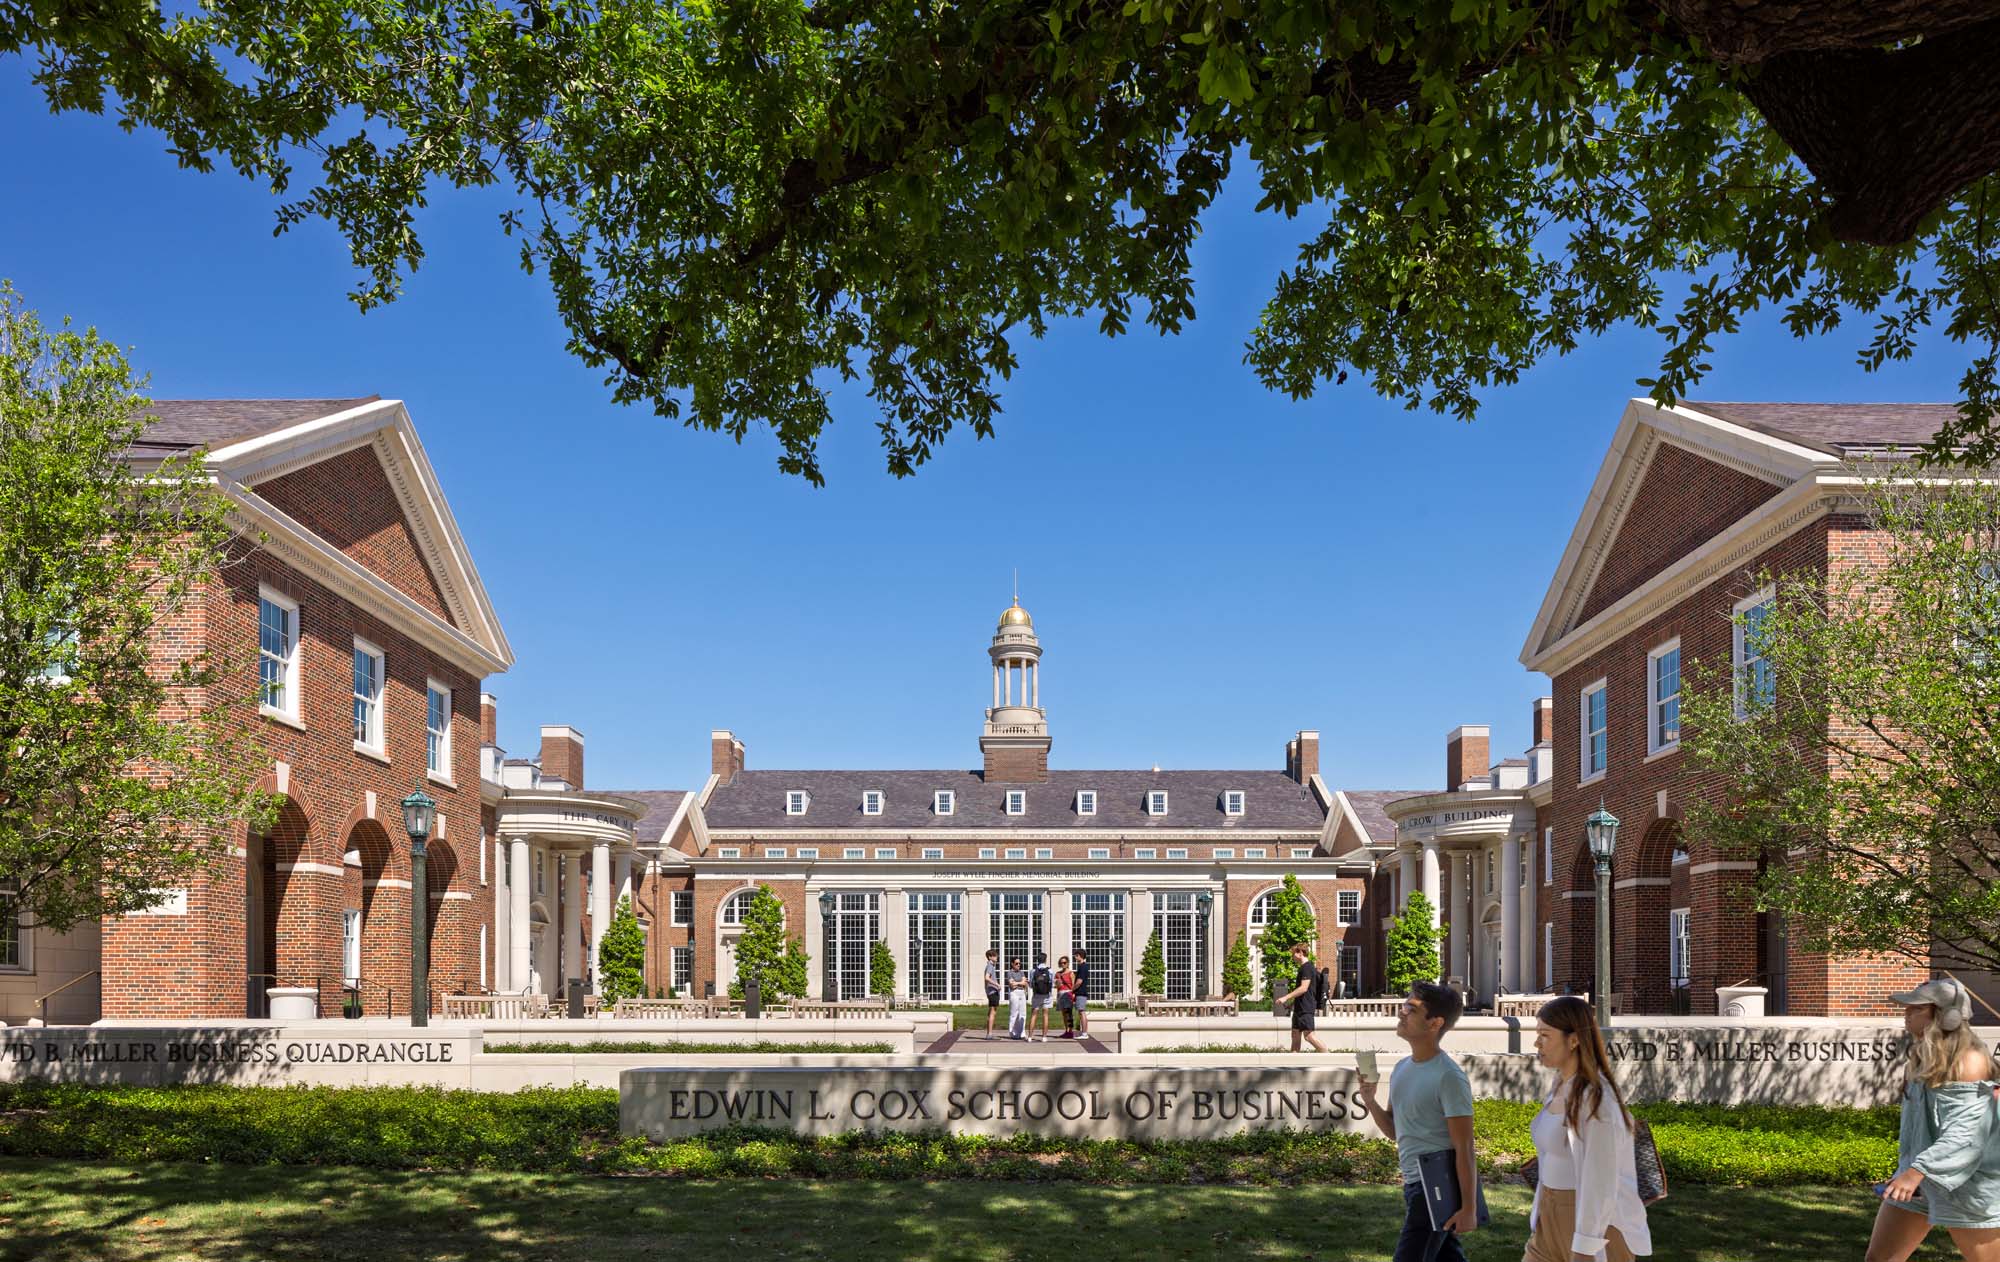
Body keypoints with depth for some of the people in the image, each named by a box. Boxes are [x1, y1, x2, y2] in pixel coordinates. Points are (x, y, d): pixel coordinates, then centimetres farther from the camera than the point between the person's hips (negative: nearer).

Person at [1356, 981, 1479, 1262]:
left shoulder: (1448, 1077, -17)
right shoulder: (1402, 1068, 9)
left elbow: (1464, 1147, -17)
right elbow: (1394, 1130, 16)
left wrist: (1469, 1208, -18)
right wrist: (1370, 1101, -2)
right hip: (1414, 1183, 8)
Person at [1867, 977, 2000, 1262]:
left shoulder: (1969, 1060, -17)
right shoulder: (1924, 1056, 9)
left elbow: (1966, 1130, -26)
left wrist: (1917, 1171, -34)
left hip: (1963, 1182, -8)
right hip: (1920, 1177, 8)